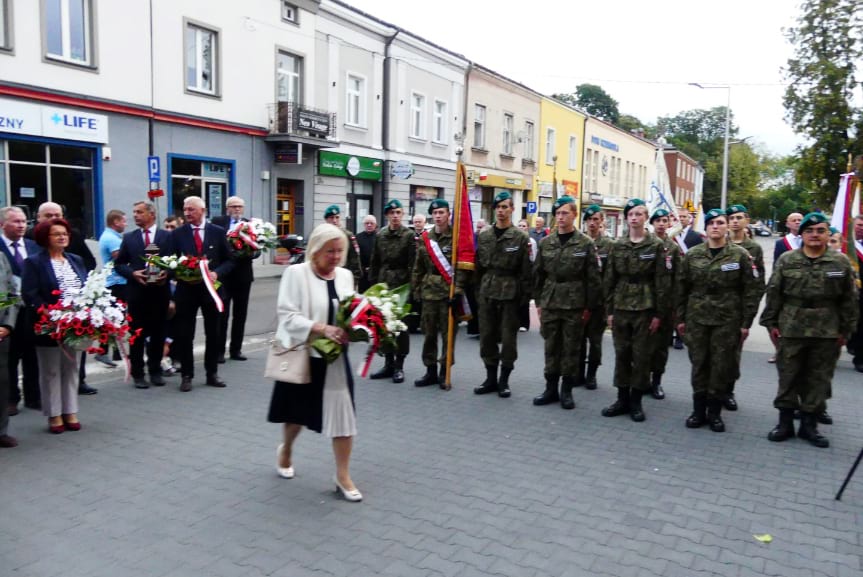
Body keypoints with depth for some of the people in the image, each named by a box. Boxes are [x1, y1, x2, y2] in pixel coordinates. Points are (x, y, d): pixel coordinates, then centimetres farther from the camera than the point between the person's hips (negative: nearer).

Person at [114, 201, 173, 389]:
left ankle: (155, 371, 20)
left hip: (160, 290, 0)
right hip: (137, 291, 1)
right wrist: (132, 273, -10)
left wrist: (166, 273, -15)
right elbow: (119, 264, 8)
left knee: (158, 333, 7)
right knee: (137, 333, 5)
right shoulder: (129, 238, 8)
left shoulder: (167, 236, 4)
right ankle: (137, 374, 15)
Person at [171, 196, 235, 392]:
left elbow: (229, 260, 2)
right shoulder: (177, 234, 1)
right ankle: (187, 375, 16)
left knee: (213, 333, 10)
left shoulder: (218, 232, 1)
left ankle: (212, 374, 24)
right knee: (184, 335, 3)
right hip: (186, 289, -1)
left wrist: (216, 273, -15)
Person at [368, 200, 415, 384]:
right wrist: (373, 283, 6)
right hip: (383, 284, 5)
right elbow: (375, 262, 10)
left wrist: (410, 285, -14)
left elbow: (412, 263, -9)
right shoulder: (380, 235, 7)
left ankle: (399, 366, 10)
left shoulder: (409, 235, -5)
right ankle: (388, 364, 20)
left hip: (401, 285, -5)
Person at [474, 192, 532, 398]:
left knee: (508, 338, 3)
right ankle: (491, 378, 21)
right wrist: (477, 291, 6)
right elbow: (478, 266, 10)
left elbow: (525, 271, -5)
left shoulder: (520, 237, -4)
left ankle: (504, 381, 16)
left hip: (510, 294, -3)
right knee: (487, 336, 8)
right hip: (487, 293, 4)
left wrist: (525, 298, -8)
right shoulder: (483, 236, 7)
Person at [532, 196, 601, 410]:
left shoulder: (585, 243, -4)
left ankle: (567, 391, 16)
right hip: (549, 304, 3)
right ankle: (551, 388, 20)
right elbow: (538, 274, 10)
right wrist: (538, 302, 7)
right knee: (551, 348, 9)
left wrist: (589, 307, -5)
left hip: (575, 305, -3)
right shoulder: (545, 242, 5)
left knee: (571, 349, 5)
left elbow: (593, 278, -3)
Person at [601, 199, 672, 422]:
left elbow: (663, 282, -5)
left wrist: (659, 314, -9)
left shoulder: (656, 246, -3)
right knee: (621, 354, 7)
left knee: (641, 356, 3)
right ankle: (622, 399, 18)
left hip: (645, 309, -3)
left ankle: (636, 402, 15)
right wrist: (609, 310, 3)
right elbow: (610, 280, 7)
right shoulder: (618, 246, 6)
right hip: (621, 308, 3)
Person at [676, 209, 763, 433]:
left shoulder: (740, 255, -2)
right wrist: (680, 318, 5)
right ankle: (698, 410, 19)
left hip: (727, 320, -2)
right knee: (699, 364, 7)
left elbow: (752, 290, -2)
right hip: (696, 319, 2)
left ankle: (715, 412, 18)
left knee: (722, 366, 4)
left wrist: (746, 322, -5)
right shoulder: (692, 254, 4)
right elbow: (682, 288, 7)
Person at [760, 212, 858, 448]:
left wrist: (846, 329, 1)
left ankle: (809, 423, 21)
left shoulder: (841, 262, 1)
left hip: (827, 332, 1)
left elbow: (850, 299, 4)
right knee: (788, 376, 6)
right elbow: (773, 293, 2)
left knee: (819, 378, 9)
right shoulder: (786, 260, 0)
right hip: (790, 329, -1)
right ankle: (785, 421, 19)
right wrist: (771, 322, -2)